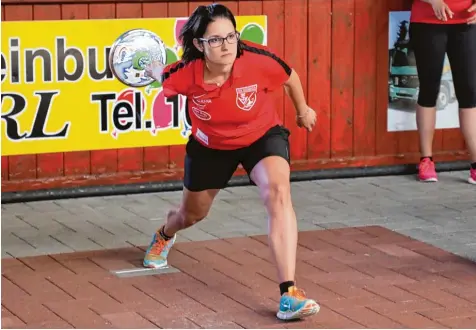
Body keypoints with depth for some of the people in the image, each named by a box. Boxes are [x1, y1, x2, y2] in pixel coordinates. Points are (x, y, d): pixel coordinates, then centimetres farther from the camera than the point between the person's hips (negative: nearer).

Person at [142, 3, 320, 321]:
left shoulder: (258, 60, -32)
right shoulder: (185, 74, -31)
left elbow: (290, 77, -9)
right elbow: (160, 76, -5)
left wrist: (303, 111, 6)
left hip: (262, 136, -2)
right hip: (211, 146, 2)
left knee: (278, 191, -32)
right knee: (193, 214, 23)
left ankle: (289, 293, -34)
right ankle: (165, 235, 65)